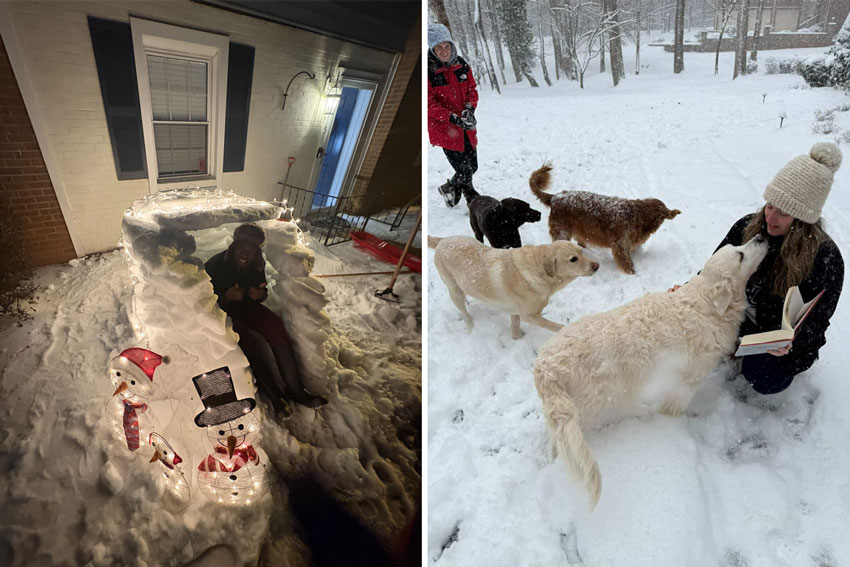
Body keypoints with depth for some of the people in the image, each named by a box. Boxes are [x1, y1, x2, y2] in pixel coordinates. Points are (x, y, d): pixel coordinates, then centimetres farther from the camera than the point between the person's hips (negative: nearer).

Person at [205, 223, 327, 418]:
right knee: (250, 345, -29)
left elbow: (263, 290, 8)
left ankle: (294, 389, -18)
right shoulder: (216, 264, -17)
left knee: (275, 326, -22)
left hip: (246, 305, 4)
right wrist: (226, 296, -34)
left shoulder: (257, 265, -4)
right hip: (224, 311, -4)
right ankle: (276, 396, -16)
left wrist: (260, 294, -17)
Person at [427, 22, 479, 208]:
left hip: (466, 126, 6)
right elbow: (429, 104, -15)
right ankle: (474, 201, 19)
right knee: (464, 170, -7)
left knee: (473, 167, 12)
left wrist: (469, 109, -11)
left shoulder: (461, 64, 4)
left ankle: (449, 189, 38)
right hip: (443, 128, -6)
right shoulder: (427, 70, -12)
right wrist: (453, 118, -25)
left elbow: (472, 89, 11)